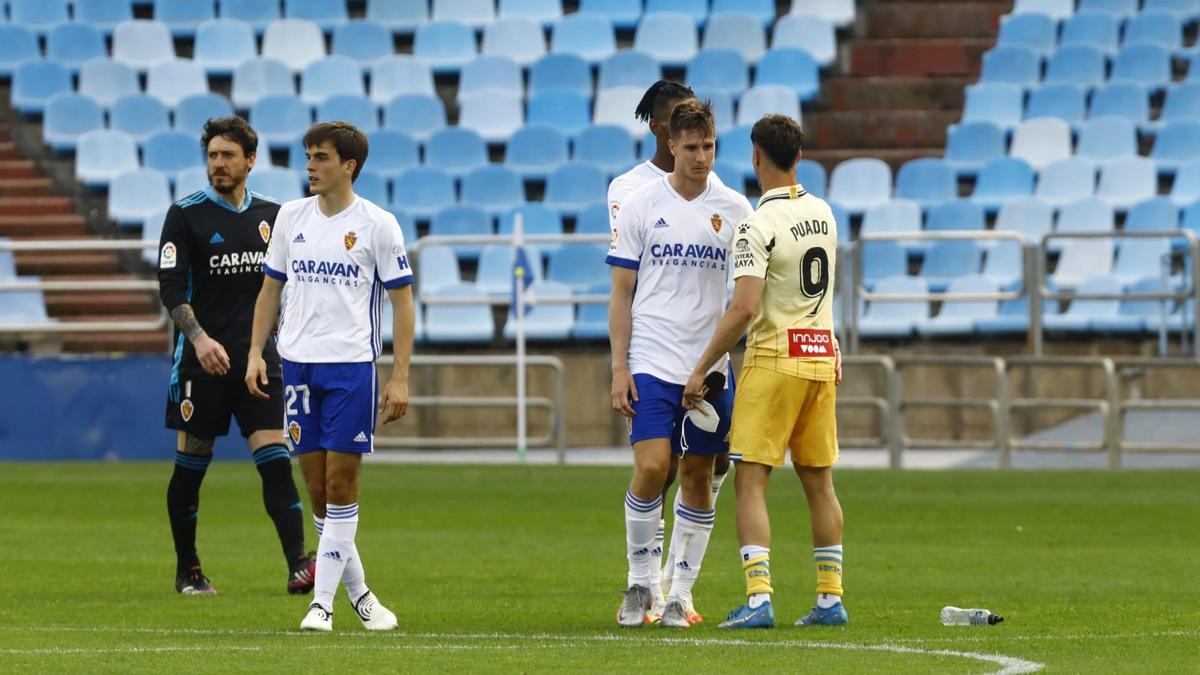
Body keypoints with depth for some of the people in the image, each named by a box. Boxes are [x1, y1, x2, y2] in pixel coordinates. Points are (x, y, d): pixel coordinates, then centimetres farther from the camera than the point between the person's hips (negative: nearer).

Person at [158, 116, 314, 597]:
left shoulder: (271, 215, 9)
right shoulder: (186, 214, -3)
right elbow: (171, 286, -9)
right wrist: (199, 338, -22)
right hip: (202, 360, -2)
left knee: (275, 460, -9)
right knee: (191, 466, 4)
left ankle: (297, 566, -17)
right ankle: (187, 571, 18)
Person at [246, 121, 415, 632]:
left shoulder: (377, 225, -4)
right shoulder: (291, 217, 8)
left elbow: (402, 302, -1)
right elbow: (271, 287, 16)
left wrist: (400, 378, -7)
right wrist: (256, 352, 5)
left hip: (352, 365, -4)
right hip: (297, 361, 4)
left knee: (341, 483, -8)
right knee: (317, 486, 4)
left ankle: (323, 601, -7)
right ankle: (358, 592, 15)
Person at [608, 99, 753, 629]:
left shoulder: (734, 209, 6)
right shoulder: (641, 205, 1)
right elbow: (622, 293, 3)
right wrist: (619, 367, -4)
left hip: (711, 363, 2)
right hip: (652, 363, -2)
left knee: (698, 477, 3)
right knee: (651, 467, -15)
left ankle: (679, 596, 11)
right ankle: (638, 584, 2)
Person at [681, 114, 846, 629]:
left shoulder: (760, 224, -15)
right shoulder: (823, 213, 9)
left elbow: (745, 308, -20)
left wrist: (701, 369, -14)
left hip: (774, 358, -7)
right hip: (820, 355, 7)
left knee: (751, 482, -6)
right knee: (819, 482, 12)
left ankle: (758, 599, -16)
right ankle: (831, 599, 13)